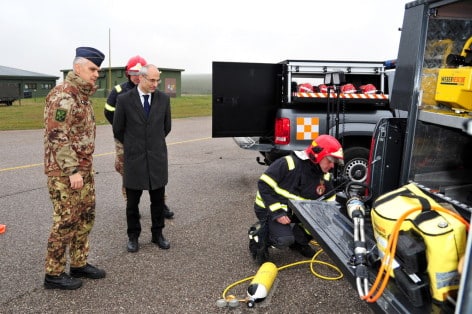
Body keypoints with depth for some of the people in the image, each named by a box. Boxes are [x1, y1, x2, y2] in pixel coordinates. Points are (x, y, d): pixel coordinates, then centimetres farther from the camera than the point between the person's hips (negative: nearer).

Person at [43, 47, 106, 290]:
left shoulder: (82, 94, 13)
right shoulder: (63, 95, -17)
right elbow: (57, 137, -22)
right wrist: (72, 170, -23)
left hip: (83, 168, 9)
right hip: (65, 171, -9)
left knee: (85, 217, 14)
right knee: (66, 221, -1)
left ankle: (79, 264, 27)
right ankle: (53, 274, 14)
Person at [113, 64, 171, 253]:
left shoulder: (164, 99, 0)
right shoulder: (124, 100, -7)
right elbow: (118, 129, 3)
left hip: (157, 157, 2)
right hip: (134, 158, -2)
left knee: (158, 200, 11)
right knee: (132, 202, 10)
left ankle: (157, 234, 27)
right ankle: (133, 236, 26)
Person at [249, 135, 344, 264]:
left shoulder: (325, 177, -2)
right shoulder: (288, 163, -24)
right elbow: (264, 185, -22)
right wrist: (276, 212, -26)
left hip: (295, 211, 7)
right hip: (270, 209, -7)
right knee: (284, 240, -29)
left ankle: (298, 241, 12)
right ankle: (259, 235, 1)